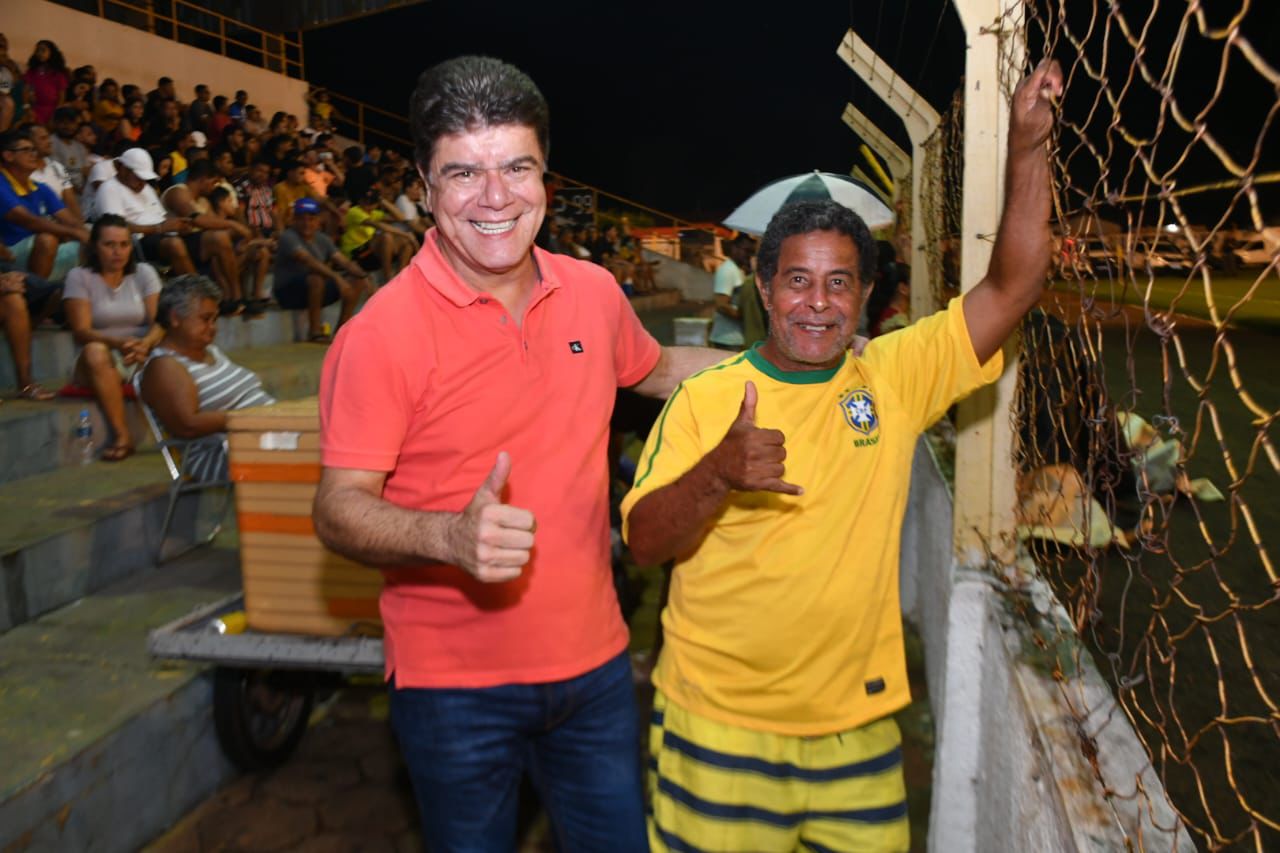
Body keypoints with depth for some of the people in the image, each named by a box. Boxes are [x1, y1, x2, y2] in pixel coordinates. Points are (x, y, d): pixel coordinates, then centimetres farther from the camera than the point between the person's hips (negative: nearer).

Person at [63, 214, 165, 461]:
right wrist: (119, 343, -32)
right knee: (95, 351, -37)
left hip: (143, 357, 2)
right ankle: (122, 436, -37)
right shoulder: (79, 276, 1)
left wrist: (145, 344, -30)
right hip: (102, 364, -2)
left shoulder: (144, 272, 8)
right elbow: (81, 331, -10)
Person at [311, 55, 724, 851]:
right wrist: (450, 534, -36)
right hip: (455, 686, -4)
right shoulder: (383, 332, -18)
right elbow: (339, 509, -17)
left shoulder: (594, 292, -2)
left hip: (595, 663, 5)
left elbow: (658, 369, 18)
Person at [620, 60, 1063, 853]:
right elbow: (644, 542, -12)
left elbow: (1013, 287, -4)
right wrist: (717, 475, -30)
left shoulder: (895, 377, 0)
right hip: (721, 721, -2)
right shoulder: (706, 398, -8)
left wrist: (1028, 147, -12)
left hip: (858, 721, 3)